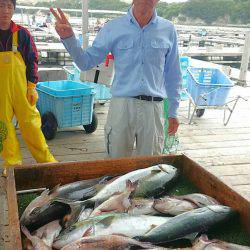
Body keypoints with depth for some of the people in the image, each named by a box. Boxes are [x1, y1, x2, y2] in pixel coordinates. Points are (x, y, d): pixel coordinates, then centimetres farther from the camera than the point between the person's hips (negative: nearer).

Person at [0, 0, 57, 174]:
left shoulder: (22, 34, 4)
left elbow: (32, 60, 6)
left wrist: (32, 87, 1)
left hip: (21, 89, -1)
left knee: (31, 124, 1)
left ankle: (46, 160, 13)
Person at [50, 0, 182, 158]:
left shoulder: (168, 30, 5)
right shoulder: (113, 28, 2)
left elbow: (173, 75, 11)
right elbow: (86, 62, 3)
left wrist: (173, 112, 11)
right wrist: (68, 38, -14)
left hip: (153, 109, 1)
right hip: (121, 105, -1)